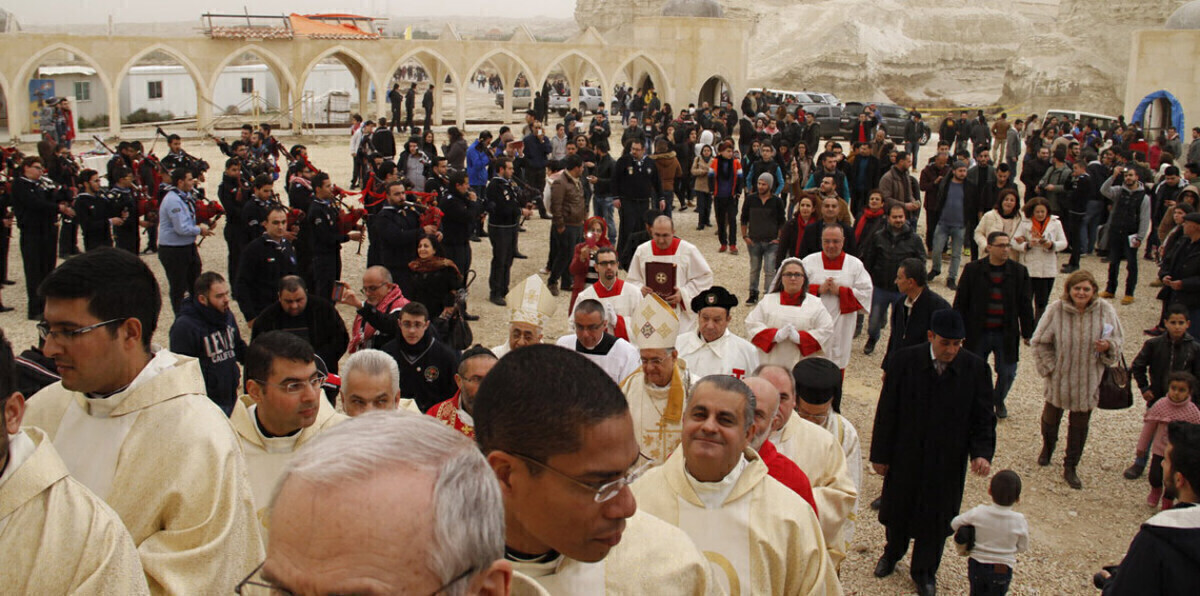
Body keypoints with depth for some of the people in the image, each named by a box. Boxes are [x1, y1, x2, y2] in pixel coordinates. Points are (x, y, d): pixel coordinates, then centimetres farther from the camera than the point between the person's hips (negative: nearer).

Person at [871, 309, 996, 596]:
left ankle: (925, 572, 39)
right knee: (898, 508, 20)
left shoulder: (975, 368, -12)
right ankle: (892, 553, 50)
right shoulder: (905, 361, -14)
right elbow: (887, 411, -8)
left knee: (937, 517, 15)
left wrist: (981, 452, -22)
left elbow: (983, 417, -6)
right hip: (905, 455, 0)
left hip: (948, 461, 0)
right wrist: (880, 454, -6)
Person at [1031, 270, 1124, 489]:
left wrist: (1108, 347, -18)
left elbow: (1117, 339, 4)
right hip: (1059, 378, -1)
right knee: (1051, 415, 20)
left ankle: (1070, 468, 25)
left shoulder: (1105, 310, -10)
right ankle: (1047, 446, 52)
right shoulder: (1056, 310, -15)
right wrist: (1051, 367, -11)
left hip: (1088, 379, 1)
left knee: (1080, 424, 9)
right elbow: (1040, 342, -5)